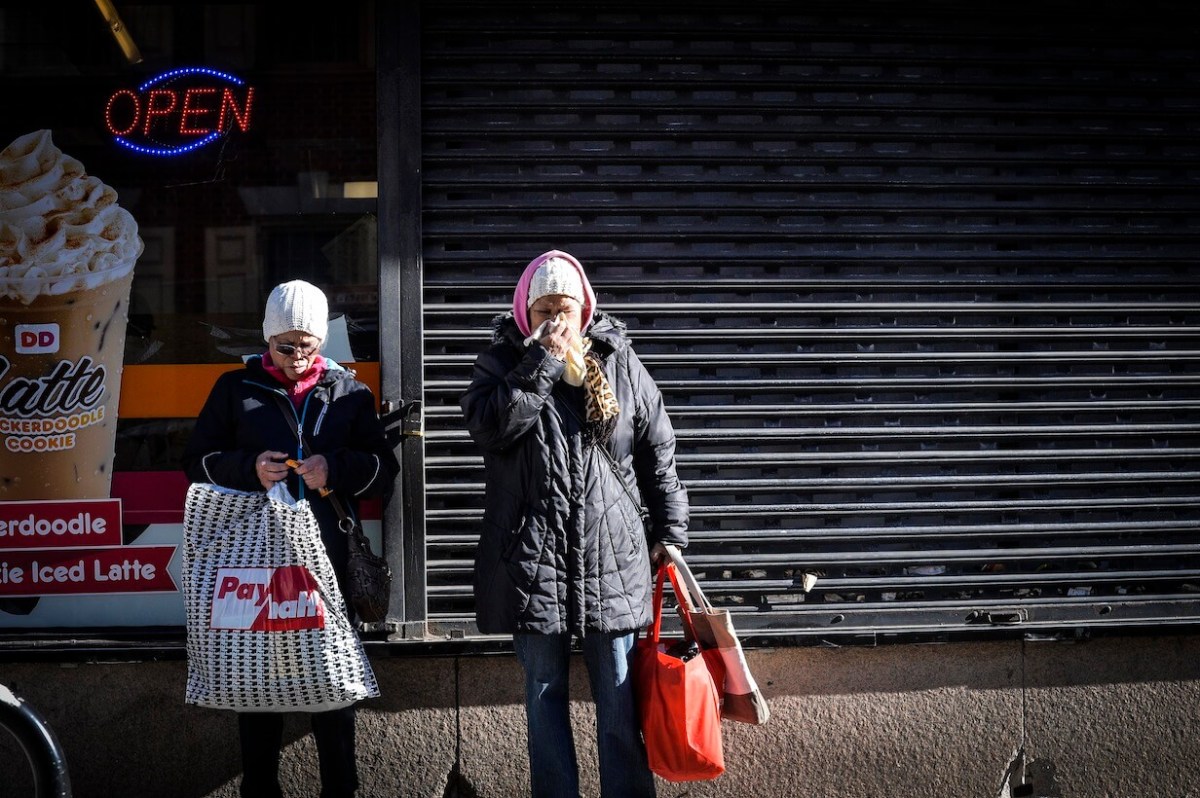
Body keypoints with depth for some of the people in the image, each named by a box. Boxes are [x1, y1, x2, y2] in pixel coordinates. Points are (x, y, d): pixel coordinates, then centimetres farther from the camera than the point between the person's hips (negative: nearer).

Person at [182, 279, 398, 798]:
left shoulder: (350, 393, 9)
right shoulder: (236, 389, 7)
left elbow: (384, 468, 6)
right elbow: (197, 461, 7)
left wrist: (335, 468, -13)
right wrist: (249, 468, -12)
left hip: (329, 560, 0)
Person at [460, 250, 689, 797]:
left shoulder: (618, 362, 6)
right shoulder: (502, 361, 3)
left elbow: (657, 453, 9)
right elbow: (486, 425, -16)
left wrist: (670, 531, 8)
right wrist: (543, 361, -17)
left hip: (610, 555, 0)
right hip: (532, 557, 0)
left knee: (619, 697, 5)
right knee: (544, 692, 8)